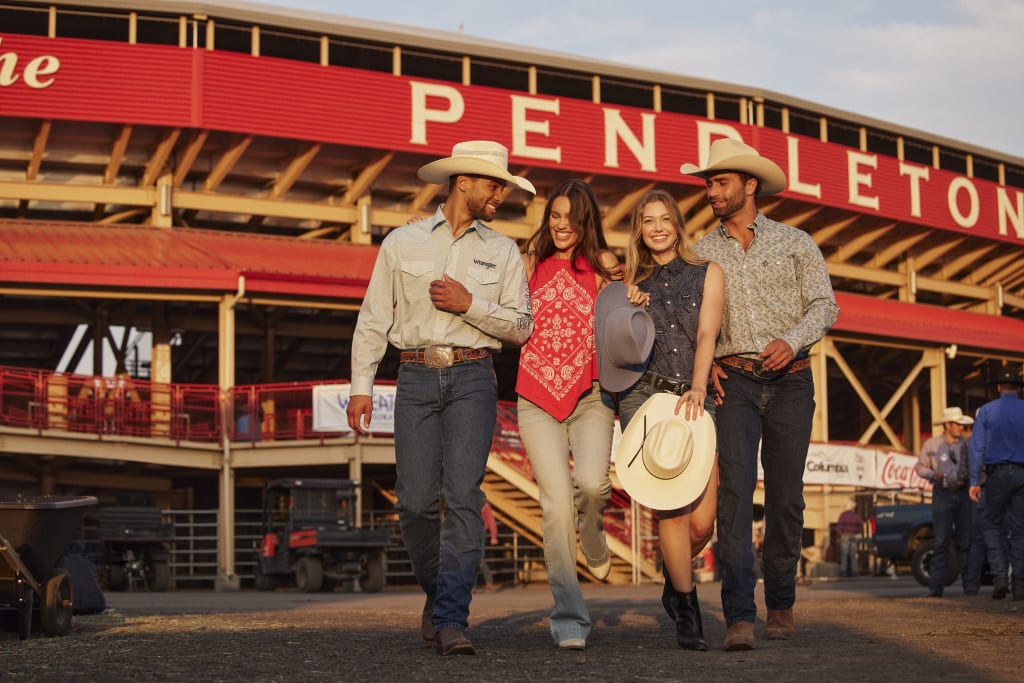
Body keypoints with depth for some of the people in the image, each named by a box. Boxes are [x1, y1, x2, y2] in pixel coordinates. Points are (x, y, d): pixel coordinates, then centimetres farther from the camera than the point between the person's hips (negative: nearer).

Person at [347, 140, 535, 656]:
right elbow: (373, 320, 9)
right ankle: (438, 593, 22)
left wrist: (469, 304, -7)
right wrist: (361, 386, 2)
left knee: (463, 497, -12)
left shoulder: (502, 251, 13)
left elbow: (520, 326, 8)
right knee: (416, 501, -3)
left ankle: (450, 621, -12)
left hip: (472, 379, 0)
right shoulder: (401, 243, 10)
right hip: (416, 379, 0)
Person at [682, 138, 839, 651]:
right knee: (734, 488, -15)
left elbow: (824, 306, 4)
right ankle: (739, 617, -22)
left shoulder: (795, 242, 9)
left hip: (790, 380, 0)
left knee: (786, 494, 2)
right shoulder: (701, 252, 12)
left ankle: (781, 604, 18)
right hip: (733, 381, 0)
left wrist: (791, 340, -14)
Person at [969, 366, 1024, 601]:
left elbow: (977, 446, -4)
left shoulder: (986, 411, 1)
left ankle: (1000, 576, -5)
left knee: (994, 527, 12)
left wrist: (974, 481, -5)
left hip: (997, 475, -1)